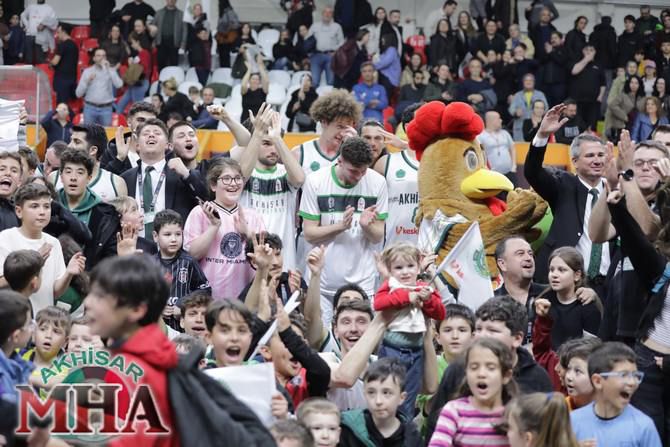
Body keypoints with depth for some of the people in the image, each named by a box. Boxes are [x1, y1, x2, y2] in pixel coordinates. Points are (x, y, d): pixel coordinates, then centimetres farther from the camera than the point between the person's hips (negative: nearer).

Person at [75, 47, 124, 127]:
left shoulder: (110, 71, 5)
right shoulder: (87, 71, 7)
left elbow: (119, 85, -16)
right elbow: (78, 93, 4)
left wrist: (108, 69, -15)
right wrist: (87, 81, -10)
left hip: (106, 108, -1)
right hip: (90, 108, 1)